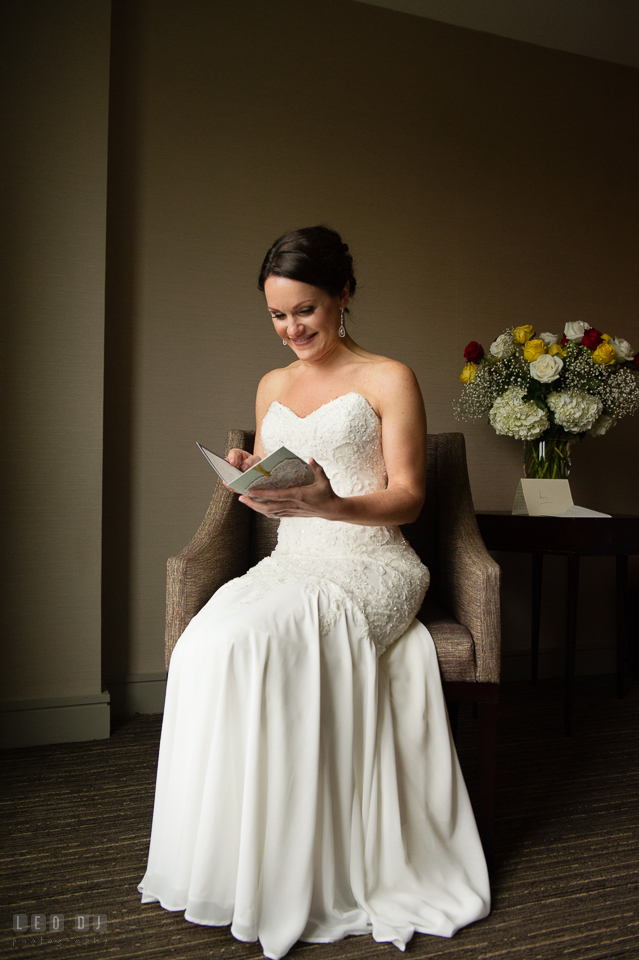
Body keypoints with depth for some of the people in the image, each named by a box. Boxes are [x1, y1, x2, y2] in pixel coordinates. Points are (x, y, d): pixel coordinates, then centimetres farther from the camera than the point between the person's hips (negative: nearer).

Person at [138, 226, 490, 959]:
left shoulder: (387, 380, 1)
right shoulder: (273, 387, 19)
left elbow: (407, 497, -4)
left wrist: (331, 504, -23)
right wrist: (250, 479, -3)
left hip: (370, 568, -5)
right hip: (290, 564, 5)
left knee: (253, 641, -32)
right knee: (205, 642, -27)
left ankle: (284, 879, -16)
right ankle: (227, 859, -14)